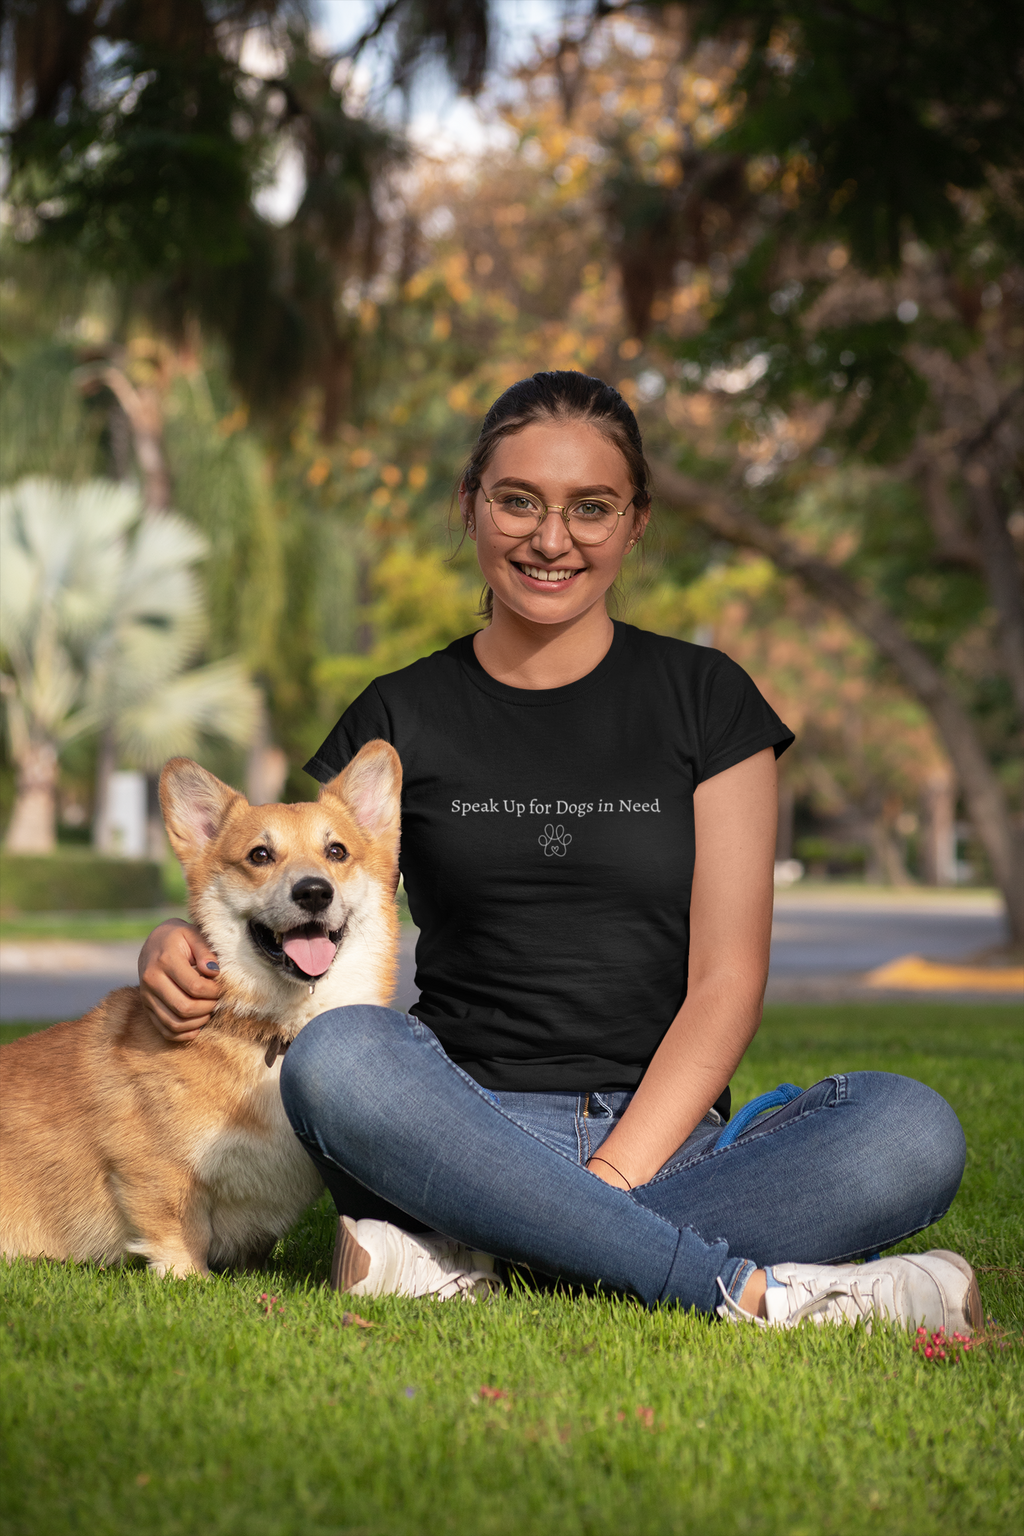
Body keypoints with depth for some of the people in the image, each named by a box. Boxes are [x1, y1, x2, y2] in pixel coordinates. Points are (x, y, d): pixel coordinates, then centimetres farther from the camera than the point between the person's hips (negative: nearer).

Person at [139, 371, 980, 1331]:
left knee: (913, 1132, -29)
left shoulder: (704, 699, 8)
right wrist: (181, 950, -10)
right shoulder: (402, 718, 11)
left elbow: (727, 981, 1)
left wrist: (615, 1173, -13)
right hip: (468, 1132, 0)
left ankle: (458, 1254, -30)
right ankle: (751, 1290, -33)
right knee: (335, 1058, -34)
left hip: (665, 1139, 0)